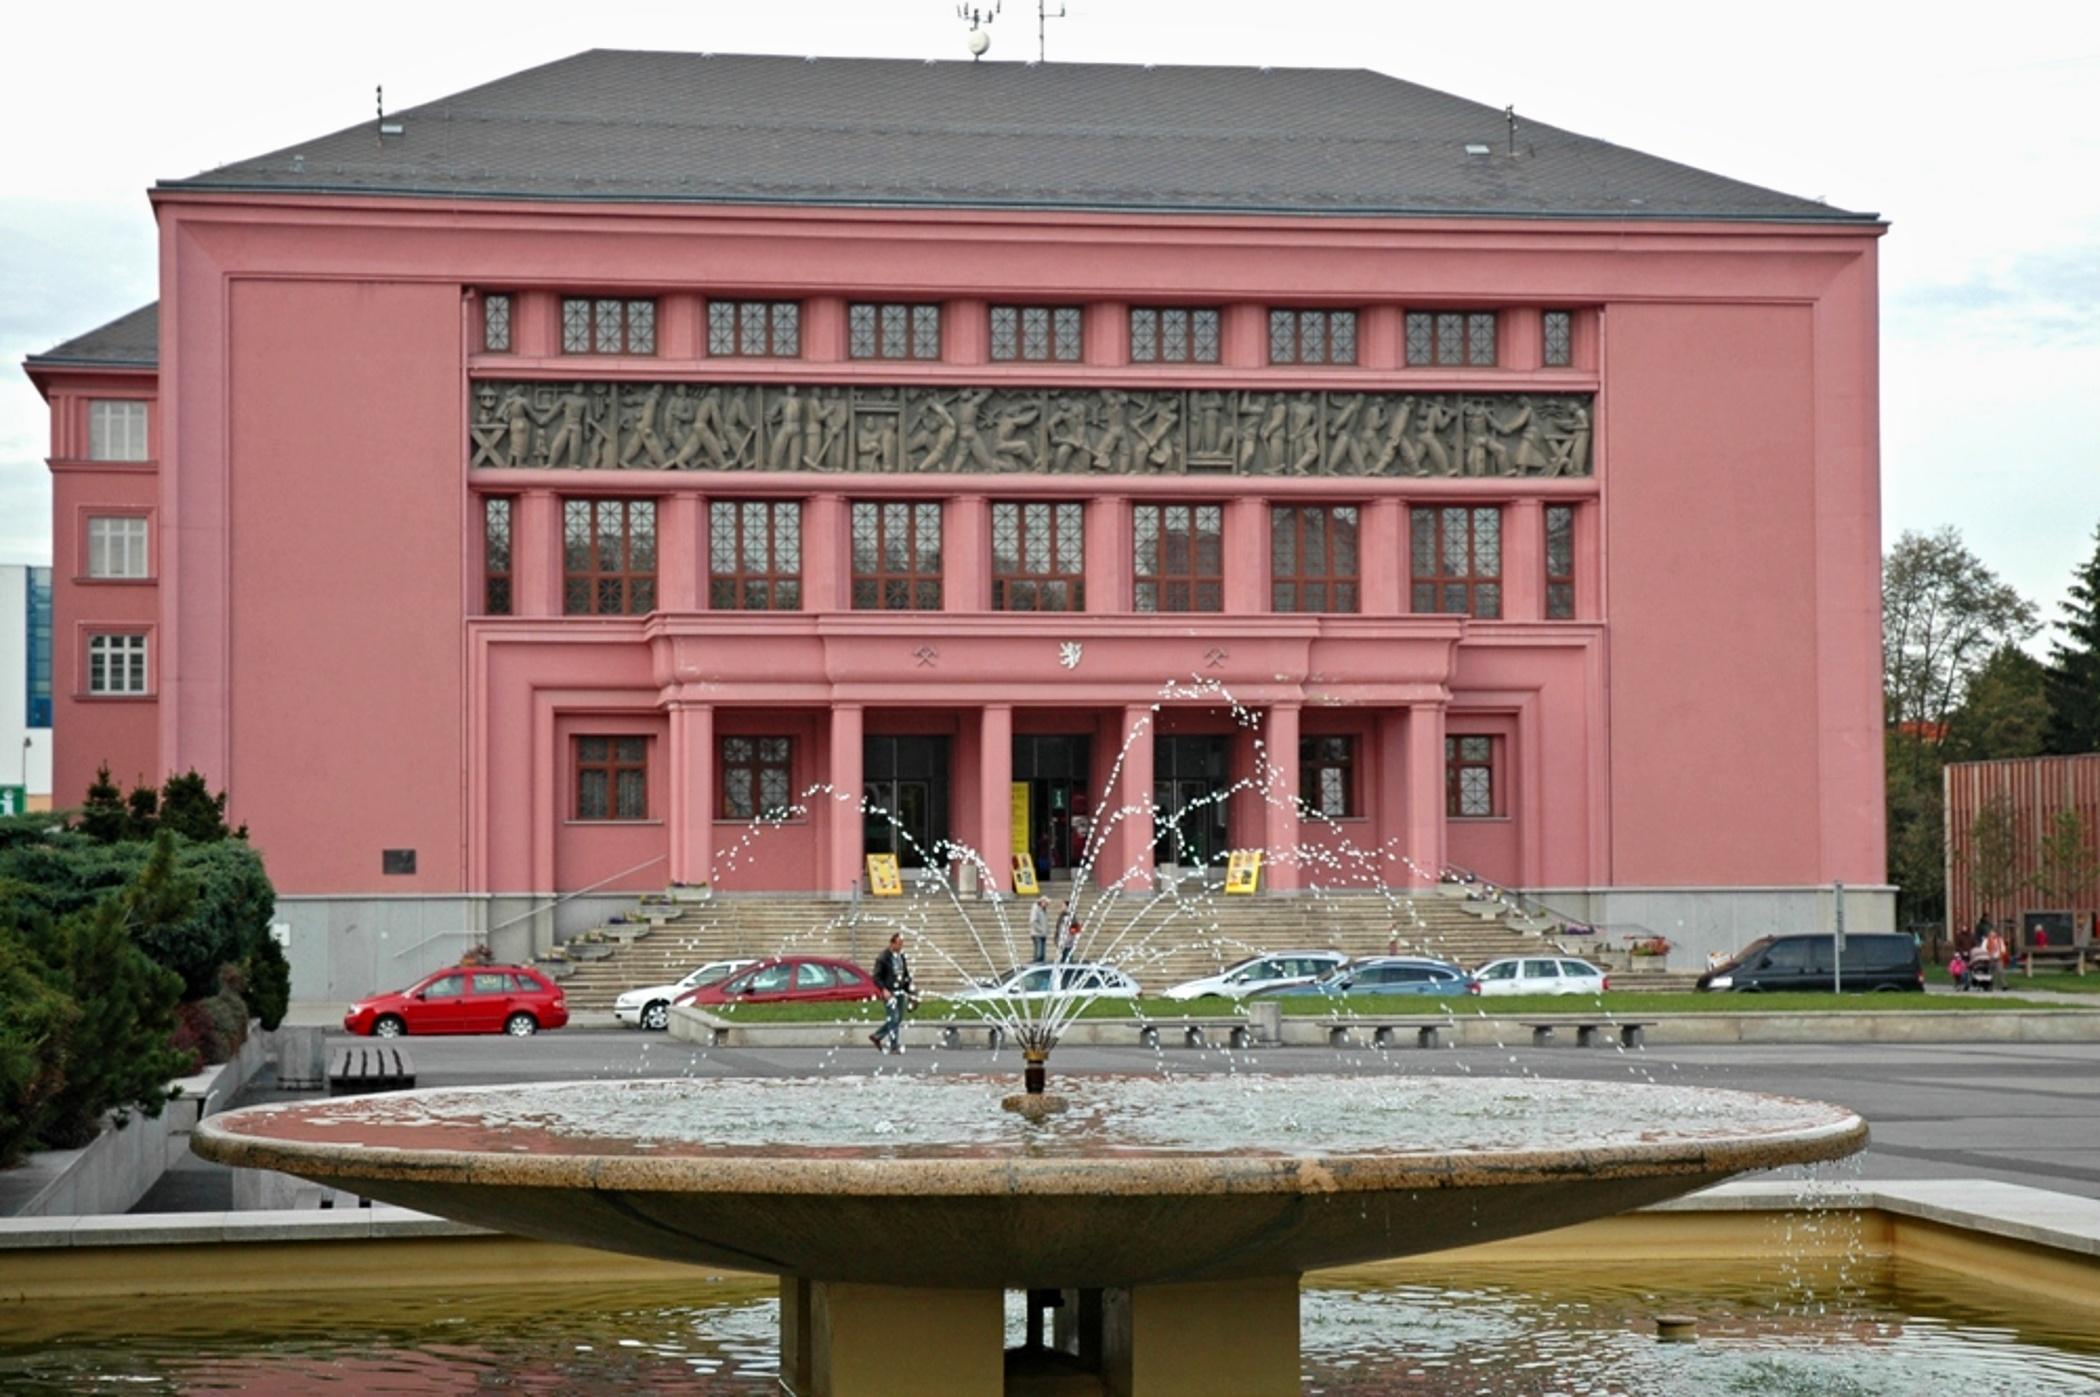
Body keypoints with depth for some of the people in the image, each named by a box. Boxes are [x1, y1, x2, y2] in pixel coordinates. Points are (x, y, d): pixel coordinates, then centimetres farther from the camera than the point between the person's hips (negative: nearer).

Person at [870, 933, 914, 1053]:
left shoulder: (903, 957, 11)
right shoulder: (883, 958, -8)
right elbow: (877, 977, -9)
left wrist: (908, 992, 14)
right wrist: (883, 990, -21)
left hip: (900, 993, 7)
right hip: (889, 993, -7)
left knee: (898, 1020, 9)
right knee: (893, 1019, -9)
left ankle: (876, 1036, 25)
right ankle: (894, 1046, -5)